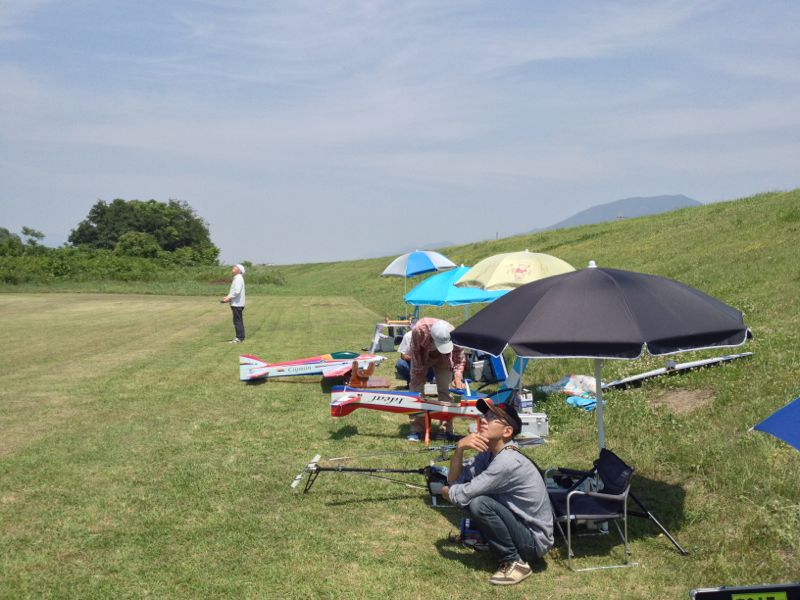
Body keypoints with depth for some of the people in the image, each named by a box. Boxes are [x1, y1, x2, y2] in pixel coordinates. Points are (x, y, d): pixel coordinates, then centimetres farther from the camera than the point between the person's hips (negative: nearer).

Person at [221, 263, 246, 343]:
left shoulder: (238, 278, -15)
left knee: (238, 321, -7)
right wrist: (228, 297, 10)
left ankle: (239, 338, -5)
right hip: (236, 303, 10)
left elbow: (237, 291, -23)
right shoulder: (236, 278, 16)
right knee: (238, 321, 13)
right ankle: (240, 337, 18)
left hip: (237, 304, -10)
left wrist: (229, 298, -17)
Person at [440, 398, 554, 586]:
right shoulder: (489, 452, 1)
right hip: (519, 523, 9)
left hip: (535, 541, -9)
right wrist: (459, 448, -17)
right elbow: (453, 480, -1)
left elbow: (461, 496, -24)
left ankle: (515, 563, -10)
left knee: (478, 504, -25)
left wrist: (445, 492, -2)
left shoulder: (508, 462, -26)